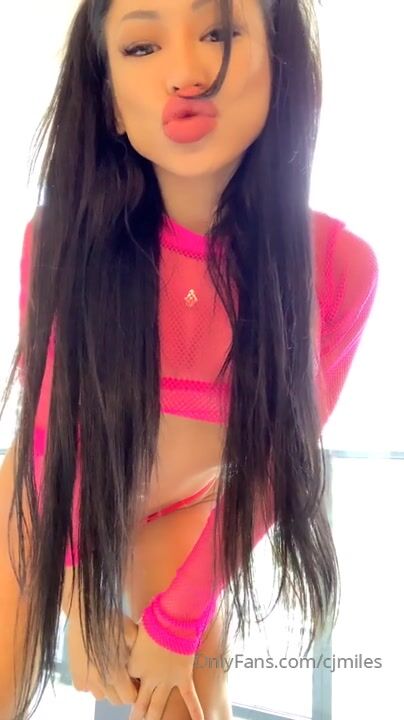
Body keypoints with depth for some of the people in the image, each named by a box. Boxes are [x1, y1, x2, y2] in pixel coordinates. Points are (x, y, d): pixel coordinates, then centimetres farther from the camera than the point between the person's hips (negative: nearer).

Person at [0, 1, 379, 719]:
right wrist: (82, 604, -10)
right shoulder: (64, 236, -28)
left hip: (186, 508, 1)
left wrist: (178, 622, -11)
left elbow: (275, 459, -16)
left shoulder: (339, 269, -27)